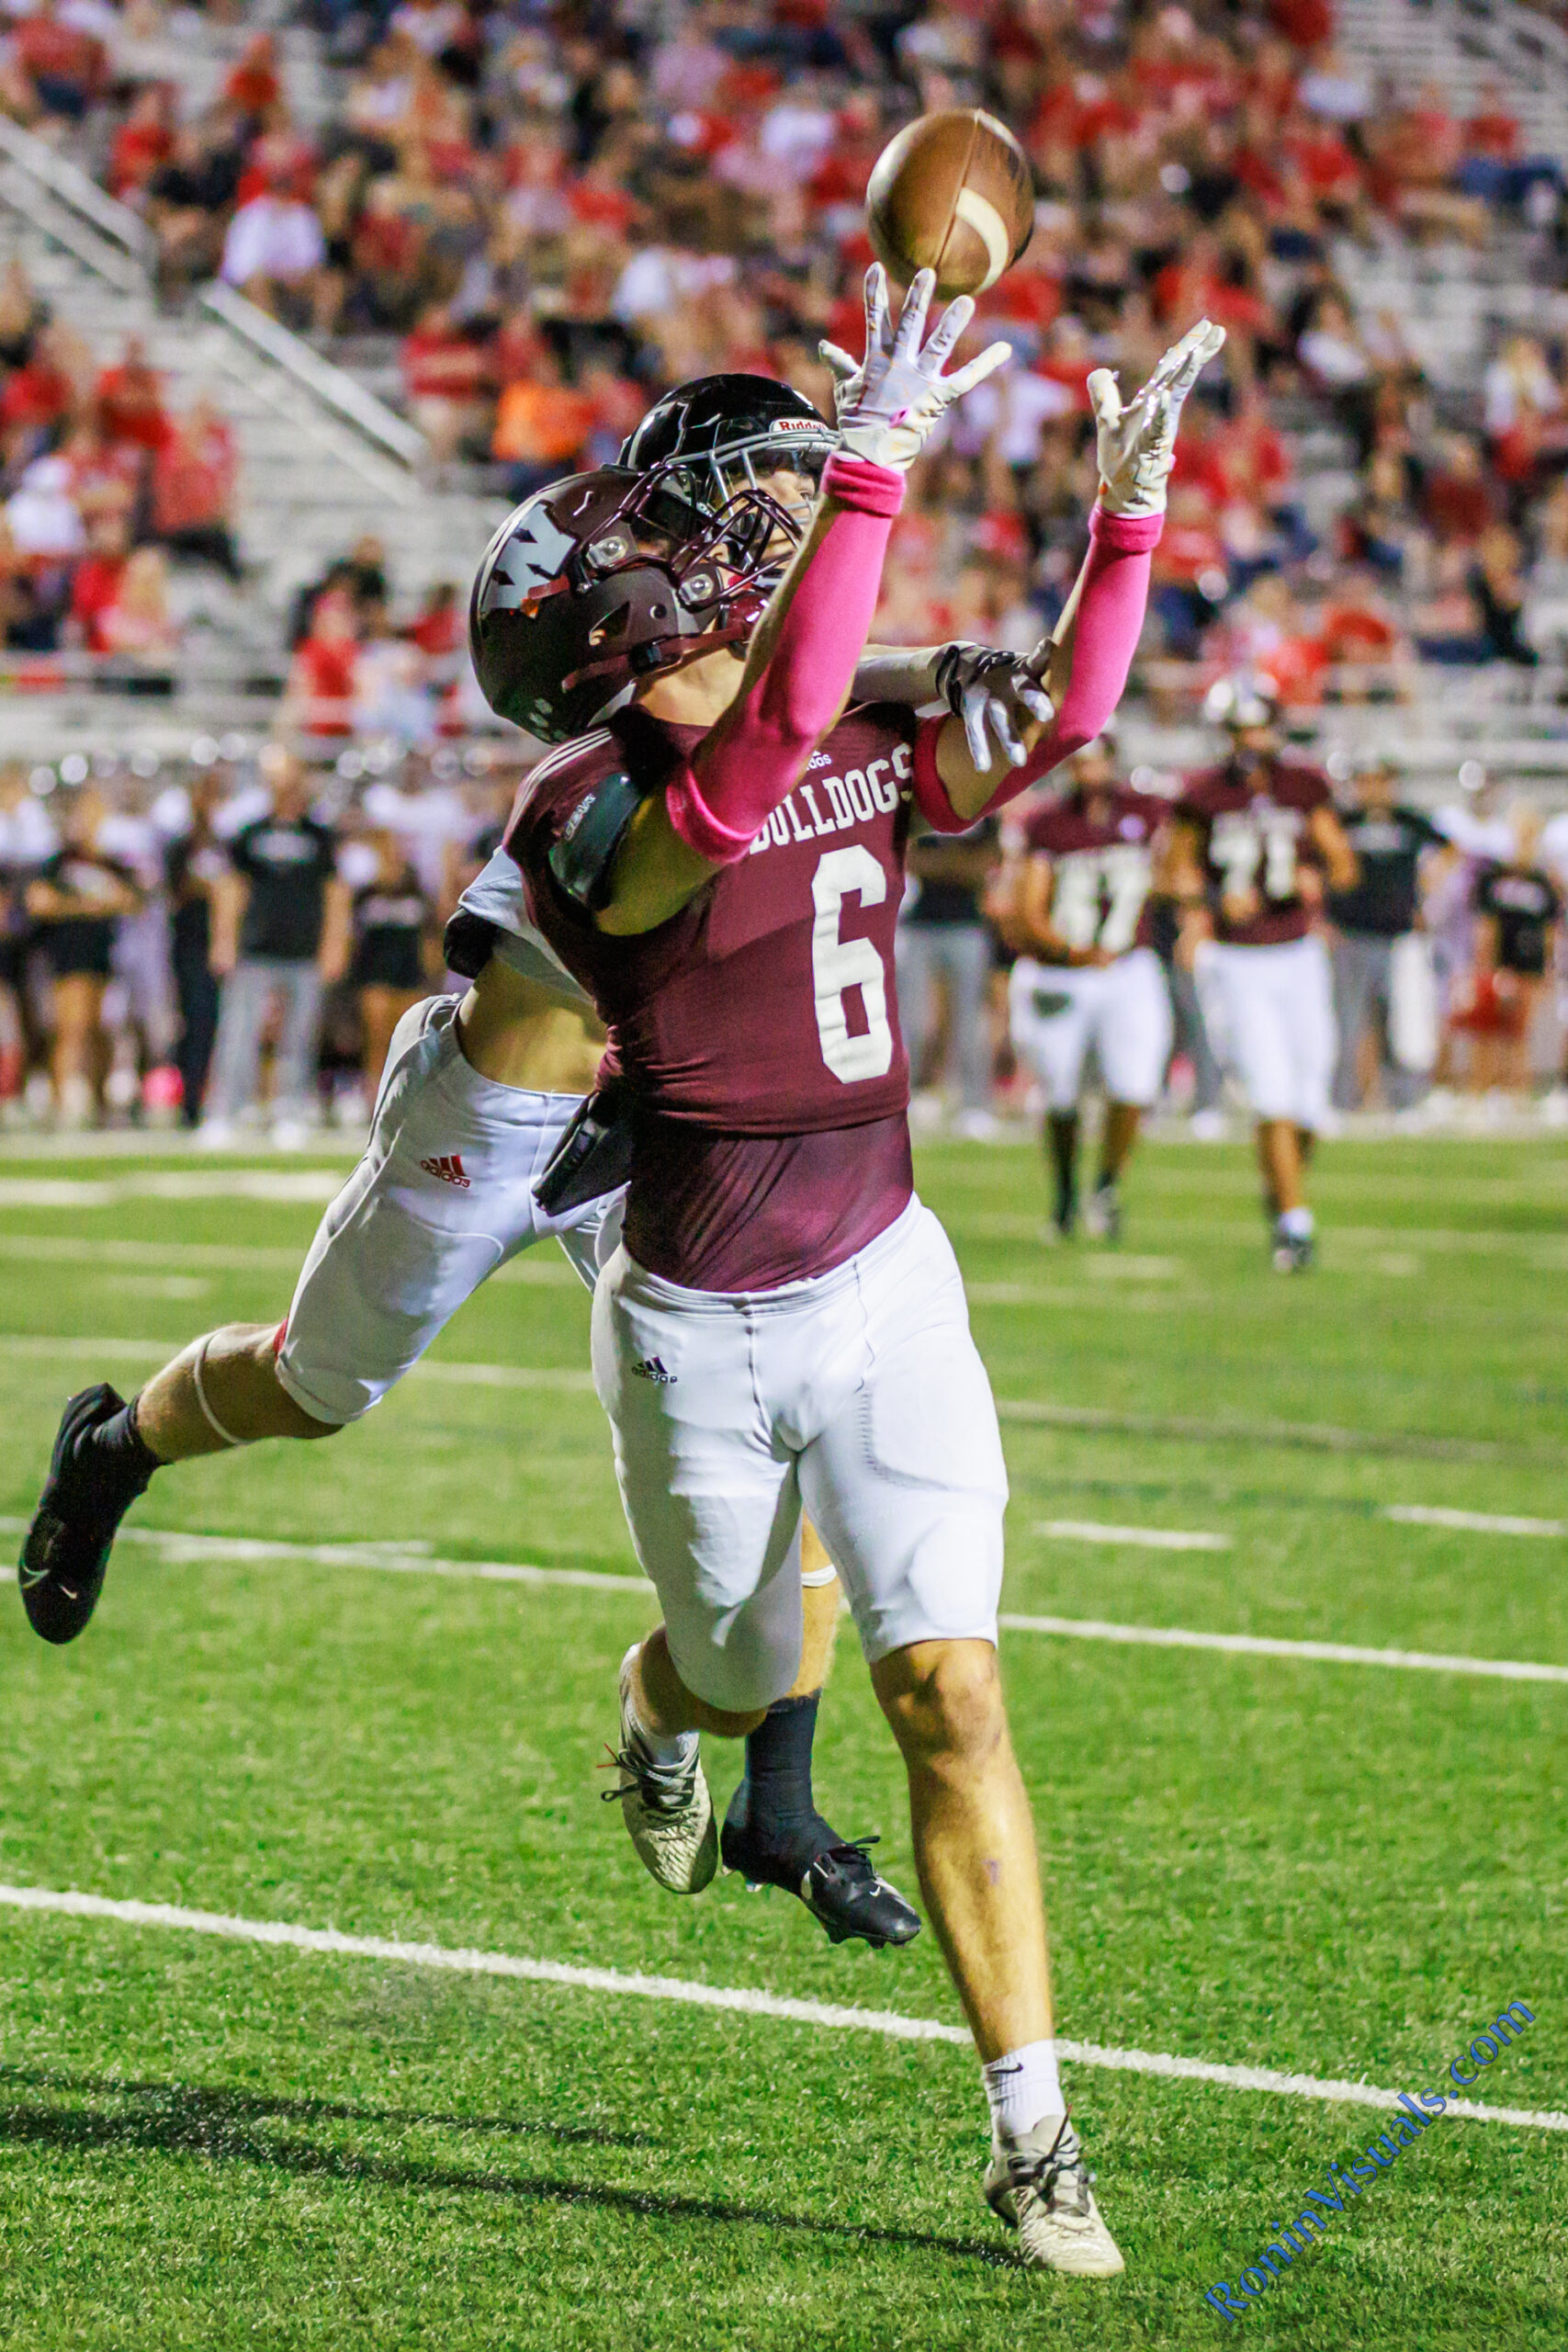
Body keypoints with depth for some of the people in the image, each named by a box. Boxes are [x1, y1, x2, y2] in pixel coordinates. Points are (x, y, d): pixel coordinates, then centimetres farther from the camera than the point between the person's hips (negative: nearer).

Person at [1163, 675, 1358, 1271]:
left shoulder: (1305, 787, 3)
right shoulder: (1203, 796, -4)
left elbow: (1343, 862, 9)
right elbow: (1175, 870, 6)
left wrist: (1319, 876, -14)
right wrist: (1213, 898, -13)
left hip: (1298, 958, 3)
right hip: (1235, 963, -3)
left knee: (1308, 1102, 3)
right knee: (1271, 1093, -15)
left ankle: (1279, 1183, 32)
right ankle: (1295, 1221, -11)